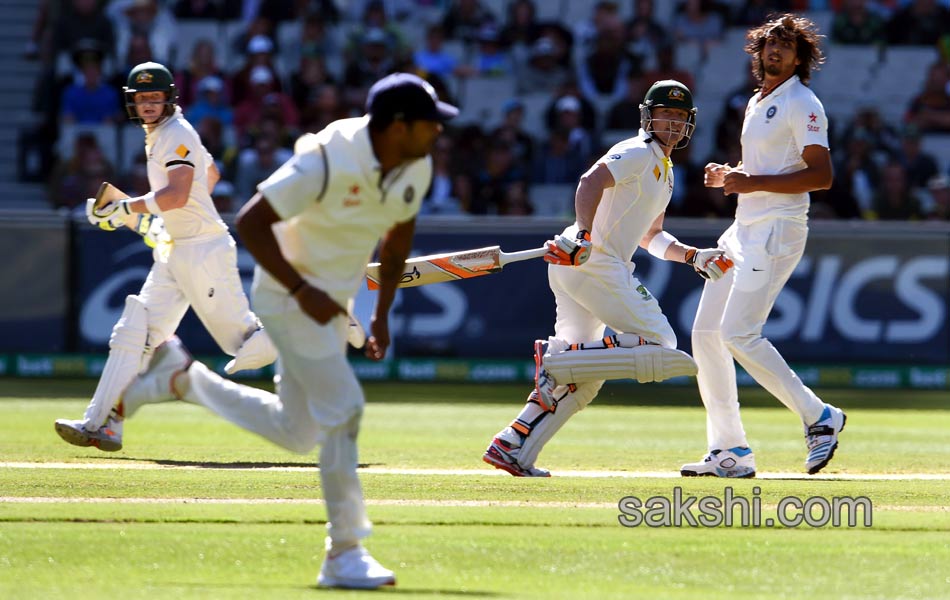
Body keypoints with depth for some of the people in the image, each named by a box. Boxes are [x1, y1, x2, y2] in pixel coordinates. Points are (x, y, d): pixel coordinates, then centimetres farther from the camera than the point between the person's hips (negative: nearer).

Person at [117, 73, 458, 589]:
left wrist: (382, 313, 11)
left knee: (297, 433, 14)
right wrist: (302, 290, -27)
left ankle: (179, 379, 30)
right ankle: (344, 553, -9)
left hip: (333, 301, 8)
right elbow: (250, 222, -24)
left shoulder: (416, 168, -6)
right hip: (289, 294, -8)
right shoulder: (326, 162, -28)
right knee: (342, 409, -16)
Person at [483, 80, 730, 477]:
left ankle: (513, 448, 2)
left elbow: (649, 237, 32)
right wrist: (583, 235, -36)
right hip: (593, 262, -10)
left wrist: (694, 257, 18)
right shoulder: (637, 153, -5)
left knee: (582, 378, 9)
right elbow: (591, 182, -22)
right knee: (659, 344, -13)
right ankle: (556, 361, -17)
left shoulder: (664, 171, 25)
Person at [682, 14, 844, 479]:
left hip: (776, 231, -9)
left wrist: (754, 183, -22)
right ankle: (730, 452, 8)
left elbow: (822, 175, -18)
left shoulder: (802, 105, -9)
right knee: (706, 333, 5)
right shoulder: (757, 104, 18)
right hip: (743, 230, 9)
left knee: (738, 333, -17)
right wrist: (728, 176, 9)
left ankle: (818, 417, -6)